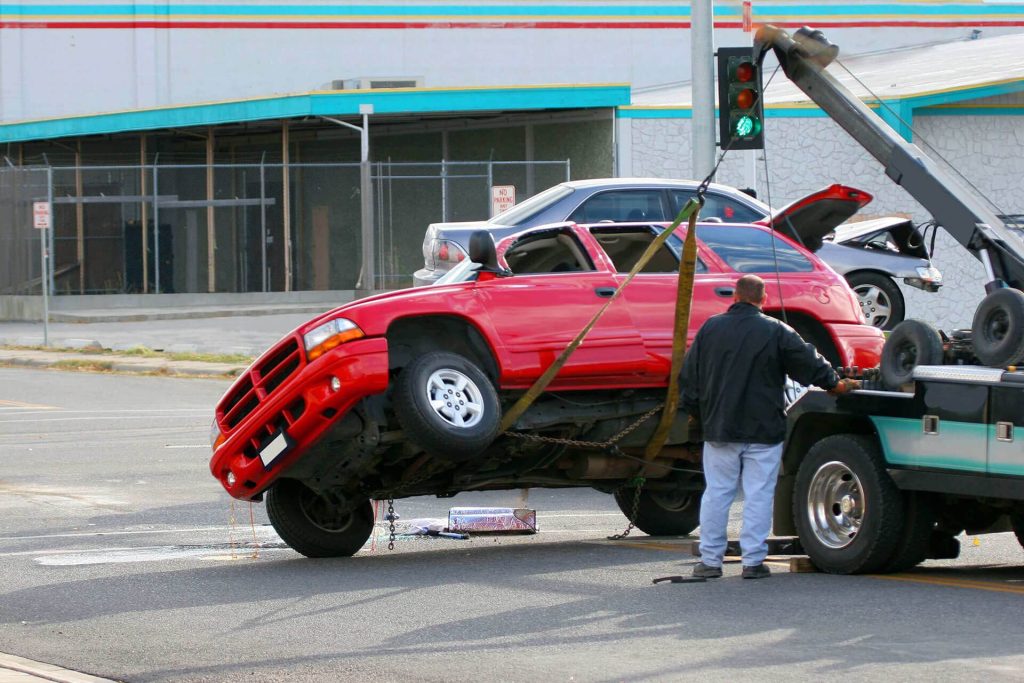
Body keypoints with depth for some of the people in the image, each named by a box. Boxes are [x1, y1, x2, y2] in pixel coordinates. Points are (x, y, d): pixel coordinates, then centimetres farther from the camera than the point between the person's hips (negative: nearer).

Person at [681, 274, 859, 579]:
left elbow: (689, 377, 9)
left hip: (719, 429, 2)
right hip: (763, 429, -2)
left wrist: (696, 412, 22)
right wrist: (836, 385, 18)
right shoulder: (775, 332, -6)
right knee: (758, 496, 1)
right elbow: (810, 363, 1)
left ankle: (710, 560, 8)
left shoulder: (710, 328, 3)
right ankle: (753, 561, -1)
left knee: (716, 494, 7)